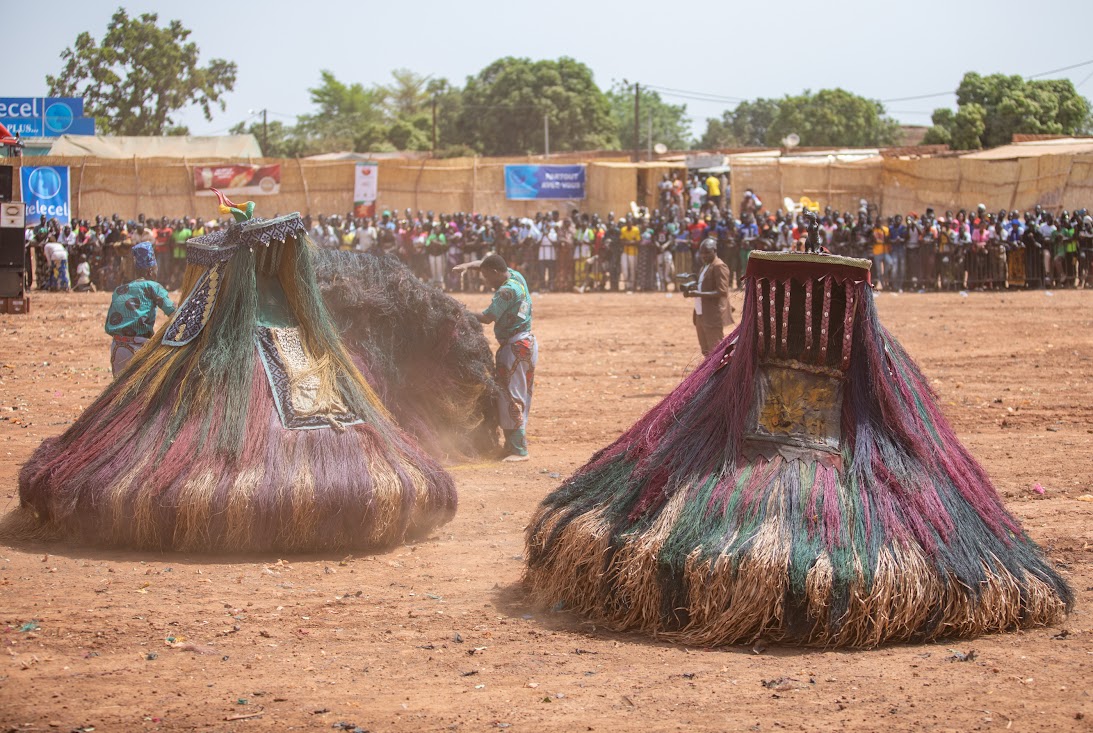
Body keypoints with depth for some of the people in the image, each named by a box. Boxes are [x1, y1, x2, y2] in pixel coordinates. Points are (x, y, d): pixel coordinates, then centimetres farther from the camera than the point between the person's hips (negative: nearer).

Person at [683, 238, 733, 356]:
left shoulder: (719, 266, -12)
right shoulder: (705, 266, 18)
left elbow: (721, 292, -19)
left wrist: (698, 294, -24)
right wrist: (692, 289, 7)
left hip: (714, 315, -10)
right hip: (701, 314, 10)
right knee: (706, 351, 13)